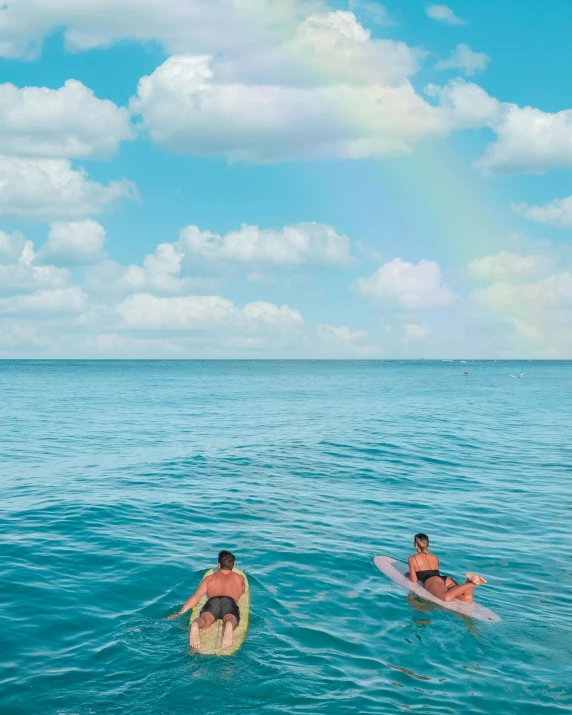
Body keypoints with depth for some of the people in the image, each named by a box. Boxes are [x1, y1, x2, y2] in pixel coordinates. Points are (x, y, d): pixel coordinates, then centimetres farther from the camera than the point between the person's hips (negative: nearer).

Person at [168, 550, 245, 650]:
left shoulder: (209, 579, 32)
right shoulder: (240, 578, 36)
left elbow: (195, 597, 21)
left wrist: (180, 613, 23)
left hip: (212, 601, 1)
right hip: (230, 603, -1)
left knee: (205, 619, -30)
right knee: (230, 619, -32)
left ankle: (195, 625, -67)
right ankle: (228, 626, -71)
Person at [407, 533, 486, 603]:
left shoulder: (412, 559, 17)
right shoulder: (435, 557, 33)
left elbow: (414, 581, 10)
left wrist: (409, 575, 34)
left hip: (432, 581, -6)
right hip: (446, 579, 6)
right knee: (467, 599, -18)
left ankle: (472, 583, -47)